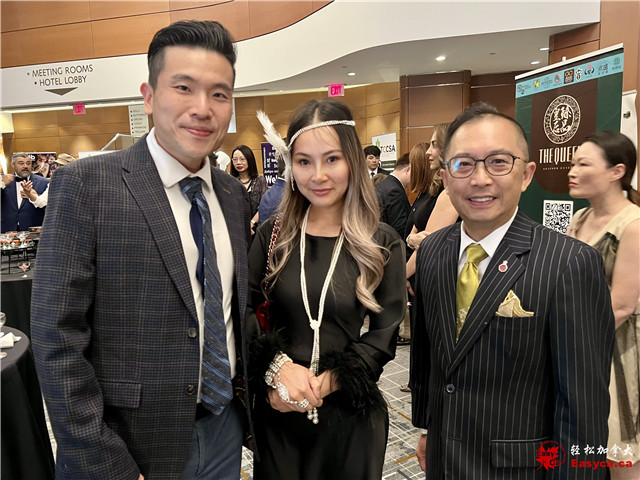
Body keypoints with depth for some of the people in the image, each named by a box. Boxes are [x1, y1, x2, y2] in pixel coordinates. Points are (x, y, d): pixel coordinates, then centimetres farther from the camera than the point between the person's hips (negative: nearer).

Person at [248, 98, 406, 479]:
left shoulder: (383, 244, -8)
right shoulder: (273, 234, -3)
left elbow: (385, 334, -8)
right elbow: (242, 309, -4)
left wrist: (326, 383, -16)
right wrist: (279, 365, -19)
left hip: (350, 411, -1)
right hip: (277, 408, 2)